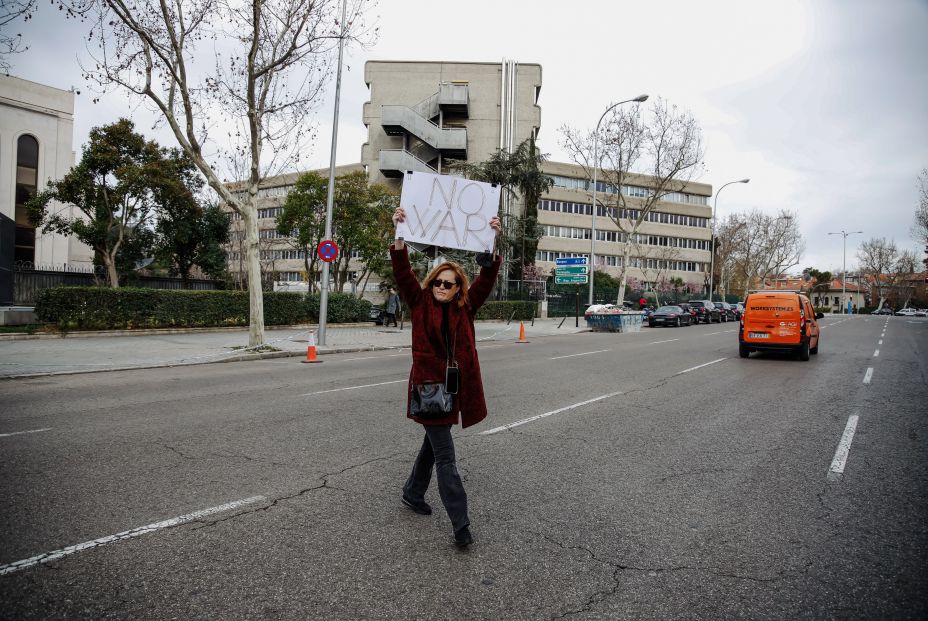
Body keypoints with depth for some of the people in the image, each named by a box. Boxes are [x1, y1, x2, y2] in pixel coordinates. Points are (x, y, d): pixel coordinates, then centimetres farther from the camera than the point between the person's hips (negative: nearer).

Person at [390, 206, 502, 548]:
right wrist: (400, 234, -26)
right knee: (445, 456, -4)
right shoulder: (420, 303, -2)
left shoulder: (465, 307, 4)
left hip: (456, 387, 5)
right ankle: (461, 524, 2)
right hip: (428, 385, -5)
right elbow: (402, 273, -14)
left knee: (434, 443, 22)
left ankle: (413, 492, 45)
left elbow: (487, 278, -6)